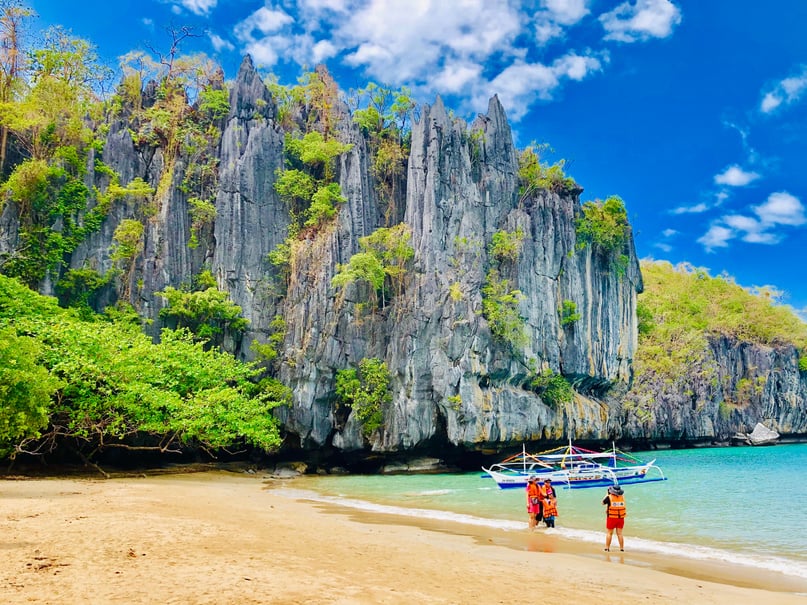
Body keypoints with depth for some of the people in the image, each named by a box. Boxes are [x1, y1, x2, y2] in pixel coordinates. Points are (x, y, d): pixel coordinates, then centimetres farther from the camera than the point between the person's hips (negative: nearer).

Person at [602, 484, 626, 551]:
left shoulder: (609, 497, -13)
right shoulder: (622, 497, -2)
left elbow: (603, 502, 6)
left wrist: (607, 494, 12)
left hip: (611, 518, -3)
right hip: (620, 518, 3)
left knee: (609, 533, 6)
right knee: (619, 533, 9)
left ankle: (607, 548, 8)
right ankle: (622, 548, 10)